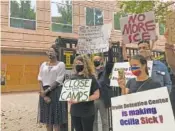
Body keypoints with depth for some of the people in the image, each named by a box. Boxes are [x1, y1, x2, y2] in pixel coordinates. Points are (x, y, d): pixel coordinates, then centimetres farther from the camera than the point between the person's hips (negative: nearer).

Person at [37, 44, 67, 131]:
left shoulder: (61, 64, -2)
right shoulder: (44, 64, 12)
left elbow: (58, 81, -10)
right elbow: (40, 79, 4)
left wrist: (47, 90, -13)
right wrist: (43, 92, -10)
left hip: (56, 91, -4)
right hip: (44, 92, 5)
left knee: (56, 117, 1)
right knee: (47, 116, 10)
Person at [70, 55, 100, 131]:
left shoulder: (91, 78, -8)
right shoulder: (73, 78, 6)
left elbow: (96, 95, -14)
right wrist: (70, 99, -4)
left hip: (87, 112, -5)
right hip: (74, 111, 5)